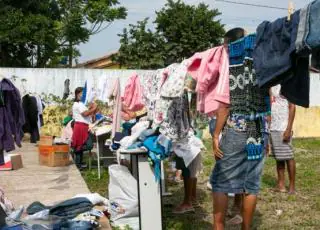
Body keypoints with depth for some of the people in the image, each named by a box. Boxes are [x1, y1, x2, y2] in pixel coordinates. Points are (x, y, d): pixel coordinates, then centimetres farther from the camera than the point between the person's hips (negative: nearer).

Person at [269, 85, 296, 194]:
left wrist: (289, 129, -16)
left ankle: (292, 186, 8)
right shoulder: (272, 86, 14)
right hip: (272, 128, 7)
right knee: (278, 157, 9)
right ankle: (281, 184, 15)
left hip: (283, 128, -7)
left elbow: (292, 106, -11)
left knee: (288, 156, -1)